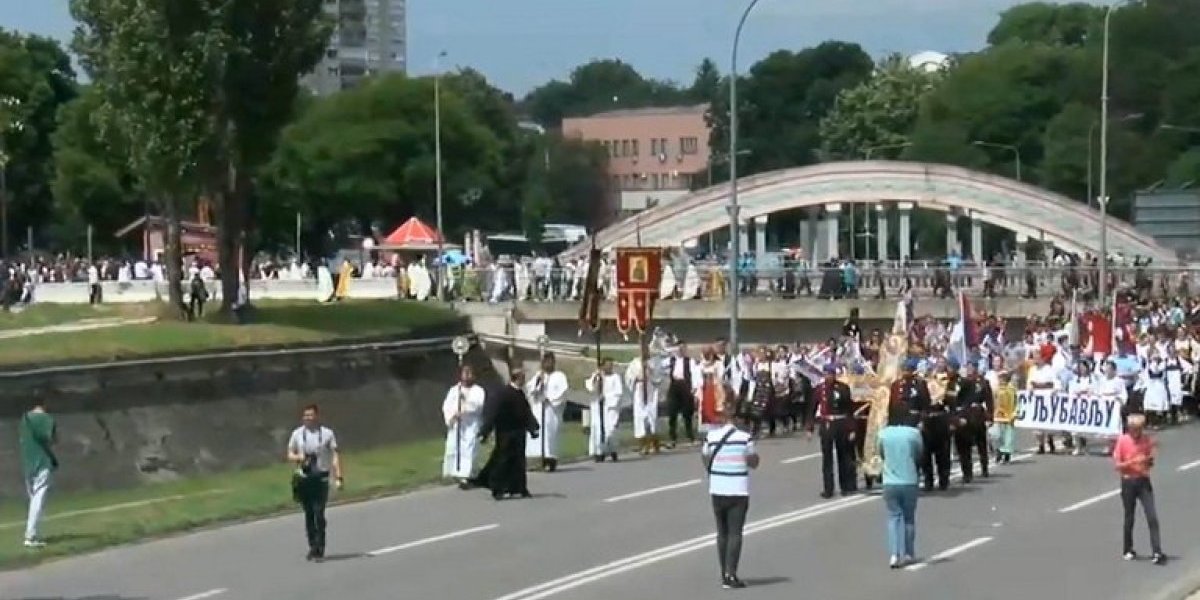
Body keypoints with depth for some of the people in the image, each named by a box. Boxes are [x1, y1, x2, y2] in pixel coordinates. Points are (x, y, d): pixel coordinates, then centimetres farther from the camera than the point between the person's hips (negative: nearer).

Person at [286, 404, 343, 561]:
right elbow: (290, 455, 15)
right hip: (303, 478, 3)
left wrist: (338, 477, -8)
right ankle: (313, 547, 15)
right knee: (308, 514, 6)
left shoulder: (327, 433, 2)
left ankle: (320, 548, -7)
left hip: (321, 478, -3)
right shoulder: (297, 434, 8)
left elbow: (334, 456, 1)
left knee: (319, 514, -10)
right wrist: (298, 457, -8)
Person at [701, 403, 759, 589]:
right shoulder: (745, 438, -7)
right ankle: (730, 575, -9)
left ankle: (725, 574, 16)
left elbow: (706, 463, 8)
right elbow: (753, 463, 3)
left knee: (722, 533, 13)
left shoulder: (710, 437, -2)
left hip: (717, 490, 2)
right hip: (739, 491, -2)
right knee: (735, 533, -1)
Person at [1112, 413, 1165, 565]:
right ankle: (1128, 550, 23)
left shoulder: (1147, 440, 1)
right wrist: (1133, 461, -22)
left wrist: (1149, 460, -13)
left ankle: (1157, 552, -9)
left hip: (1144, 481, 2)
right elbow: (1118, 465, -6)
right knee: (1129, 518, 8)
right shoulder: (1122, 441, -6)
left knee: (1152, 517, -8)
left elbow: (1150, 462, 11)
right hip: (1128, 482, -2)